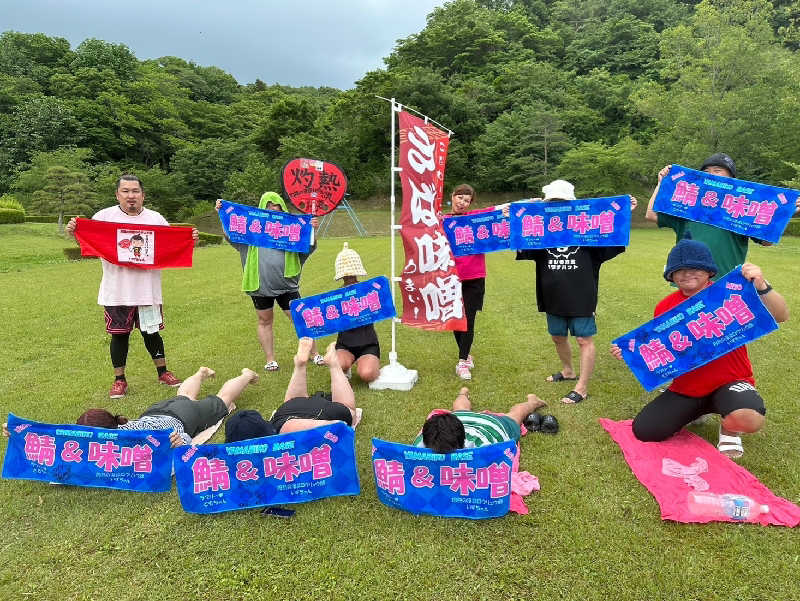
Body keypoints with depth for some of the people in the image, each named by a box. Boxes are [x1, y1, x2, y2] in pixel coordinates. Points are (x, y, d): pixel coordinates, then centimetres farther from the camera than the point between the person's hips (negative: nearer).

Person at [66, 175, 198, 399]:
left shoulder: (156, 219, 7)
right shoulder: (104, 216, 2)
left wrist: (190, 239, -9)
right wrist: (73, 231, -17)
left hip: (148, 290, 1)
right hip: (116, 292, -1)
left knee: (151, 332, 11)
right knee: (119, 335, 8)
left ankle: (163, 372, 29)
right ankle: (119, 380, 23)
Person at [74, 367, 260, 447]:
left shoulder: (149, 435, -48)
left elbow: (187, 440, -44)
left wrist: (181, 443, -67)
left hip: (184, 415, -4)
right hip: (157, 410, 4)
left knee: (222, 400, 28)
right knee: (184, 396, 39)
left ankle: (247, 375, 57)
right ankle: (202, 373, 69)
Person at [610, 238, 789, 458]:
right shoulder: (665, 307, 0)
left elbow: (780, 316, -20)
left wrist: (761, 287, -37)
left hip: (729, 382, -3)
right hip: (685, 389, 4)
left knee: (749, 420, -37)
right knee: (644, 431, -6)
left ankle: (729, 431, 6)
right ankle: (696, 412, 24)